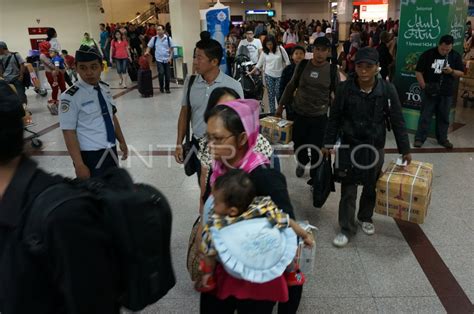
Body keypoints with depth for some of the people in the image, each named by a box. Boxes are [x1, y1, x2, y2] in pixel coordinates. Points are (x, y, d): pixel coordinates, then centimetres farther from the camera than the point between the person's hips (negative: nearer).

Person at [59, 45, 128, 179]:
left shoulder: (105, 88, 4)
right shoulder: (71, 97, -17)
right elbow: (69, 133, -17)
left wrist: (122, 142, 16)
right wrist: (79, 165, -19)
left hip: (111, 151, 7)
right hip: (90, 155, -7)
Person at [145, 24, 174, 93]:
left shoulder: (168, 38, -2)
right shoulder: (154, 38, 0)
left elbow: (171, 49, 3)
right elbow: (149, 46, 8)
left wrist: (170, 57, -6)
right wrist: (147, 52, -12)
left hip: (167, 59, 1)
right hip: (159, 59, -1)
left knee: (168, 74, 4)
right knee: (161, 73, -17)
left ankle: (167, 88, 22)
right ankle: (161, 87, 3)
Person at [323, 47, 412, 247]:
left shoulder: (387, 90, -10)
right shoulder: (345, 88, -11)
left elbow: (397, 121, -2)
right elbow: (334, 118, 0)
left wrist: (405, 150, 2)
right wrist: (328, 143, 1)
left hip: (375, 147, 1)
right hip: (349, 146, -1)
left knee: (371, 187, 17)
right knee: (348, 189, 3)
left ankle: (365, 218, 41)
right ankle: (346, 228, 17)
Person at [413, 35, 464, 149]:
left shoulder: (456, 56, 2)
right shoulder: (428, 54, -7)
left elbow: (461, 73, 6)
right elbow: (418, 71, -5)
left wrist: (452, 71, -16)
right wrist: (423, 86, -13)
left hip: (447, 93, 3)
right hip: (430, 91, -3)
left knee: (444, 117, 11)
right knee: (425, 116, 2)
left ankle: (442, 139, 23)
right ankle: (419, 138, 9)